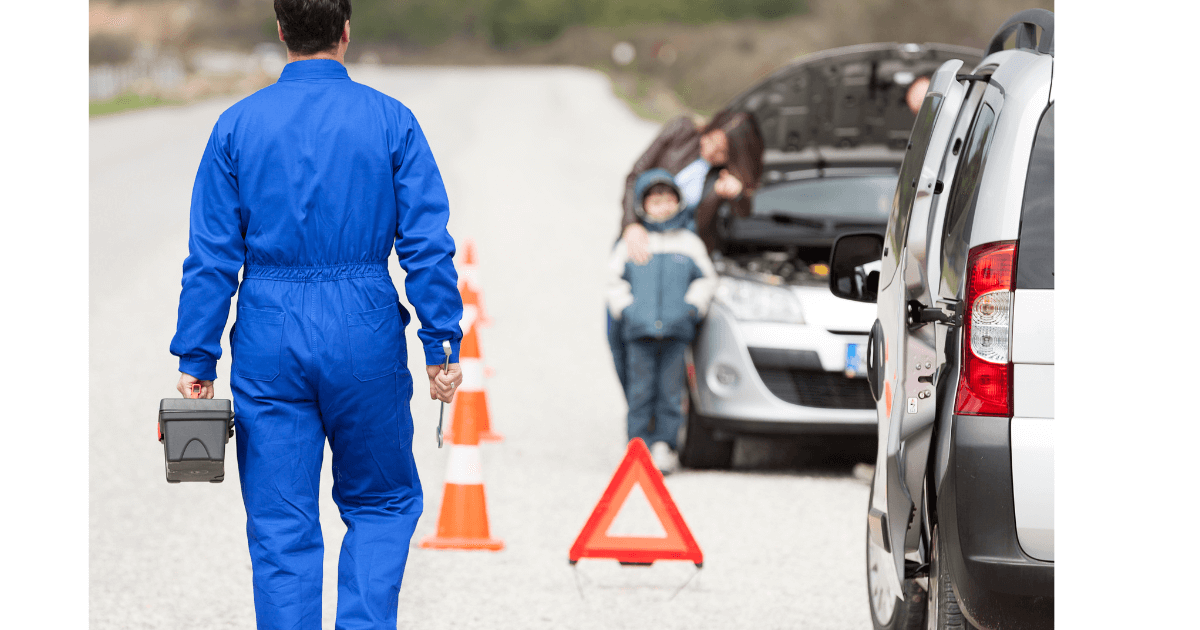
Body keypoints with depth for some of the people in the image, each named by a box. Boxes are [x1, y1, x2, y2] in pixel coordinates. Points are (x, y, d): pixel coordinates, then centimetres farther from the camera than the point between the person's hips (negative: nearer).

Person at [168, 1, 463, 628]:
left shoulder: (238, 125, 0)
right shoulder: (390, 122, -2)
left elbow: (211, 256, -1)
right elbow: (428, 246, -5)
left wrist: (196, 359, 2)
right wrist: (441, 345, 0)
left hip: (270, 340, 0)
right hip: (365, 337, 0)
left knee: (280, 525, 6)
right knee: (383, 503, 16)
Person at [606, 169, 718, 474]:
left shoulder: (689, 243, 11)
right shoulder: (631, 244, 10)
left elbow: (706, 278, 16)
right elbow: (615, 279, 15)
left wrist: (693, 306, 2)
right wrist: (625, 308, 2)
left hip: (676, 331, 0)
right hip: (639, 331, 0)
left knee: (670, 392, -1)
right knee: (640, 392, -3)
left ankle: (665, 444, 5)